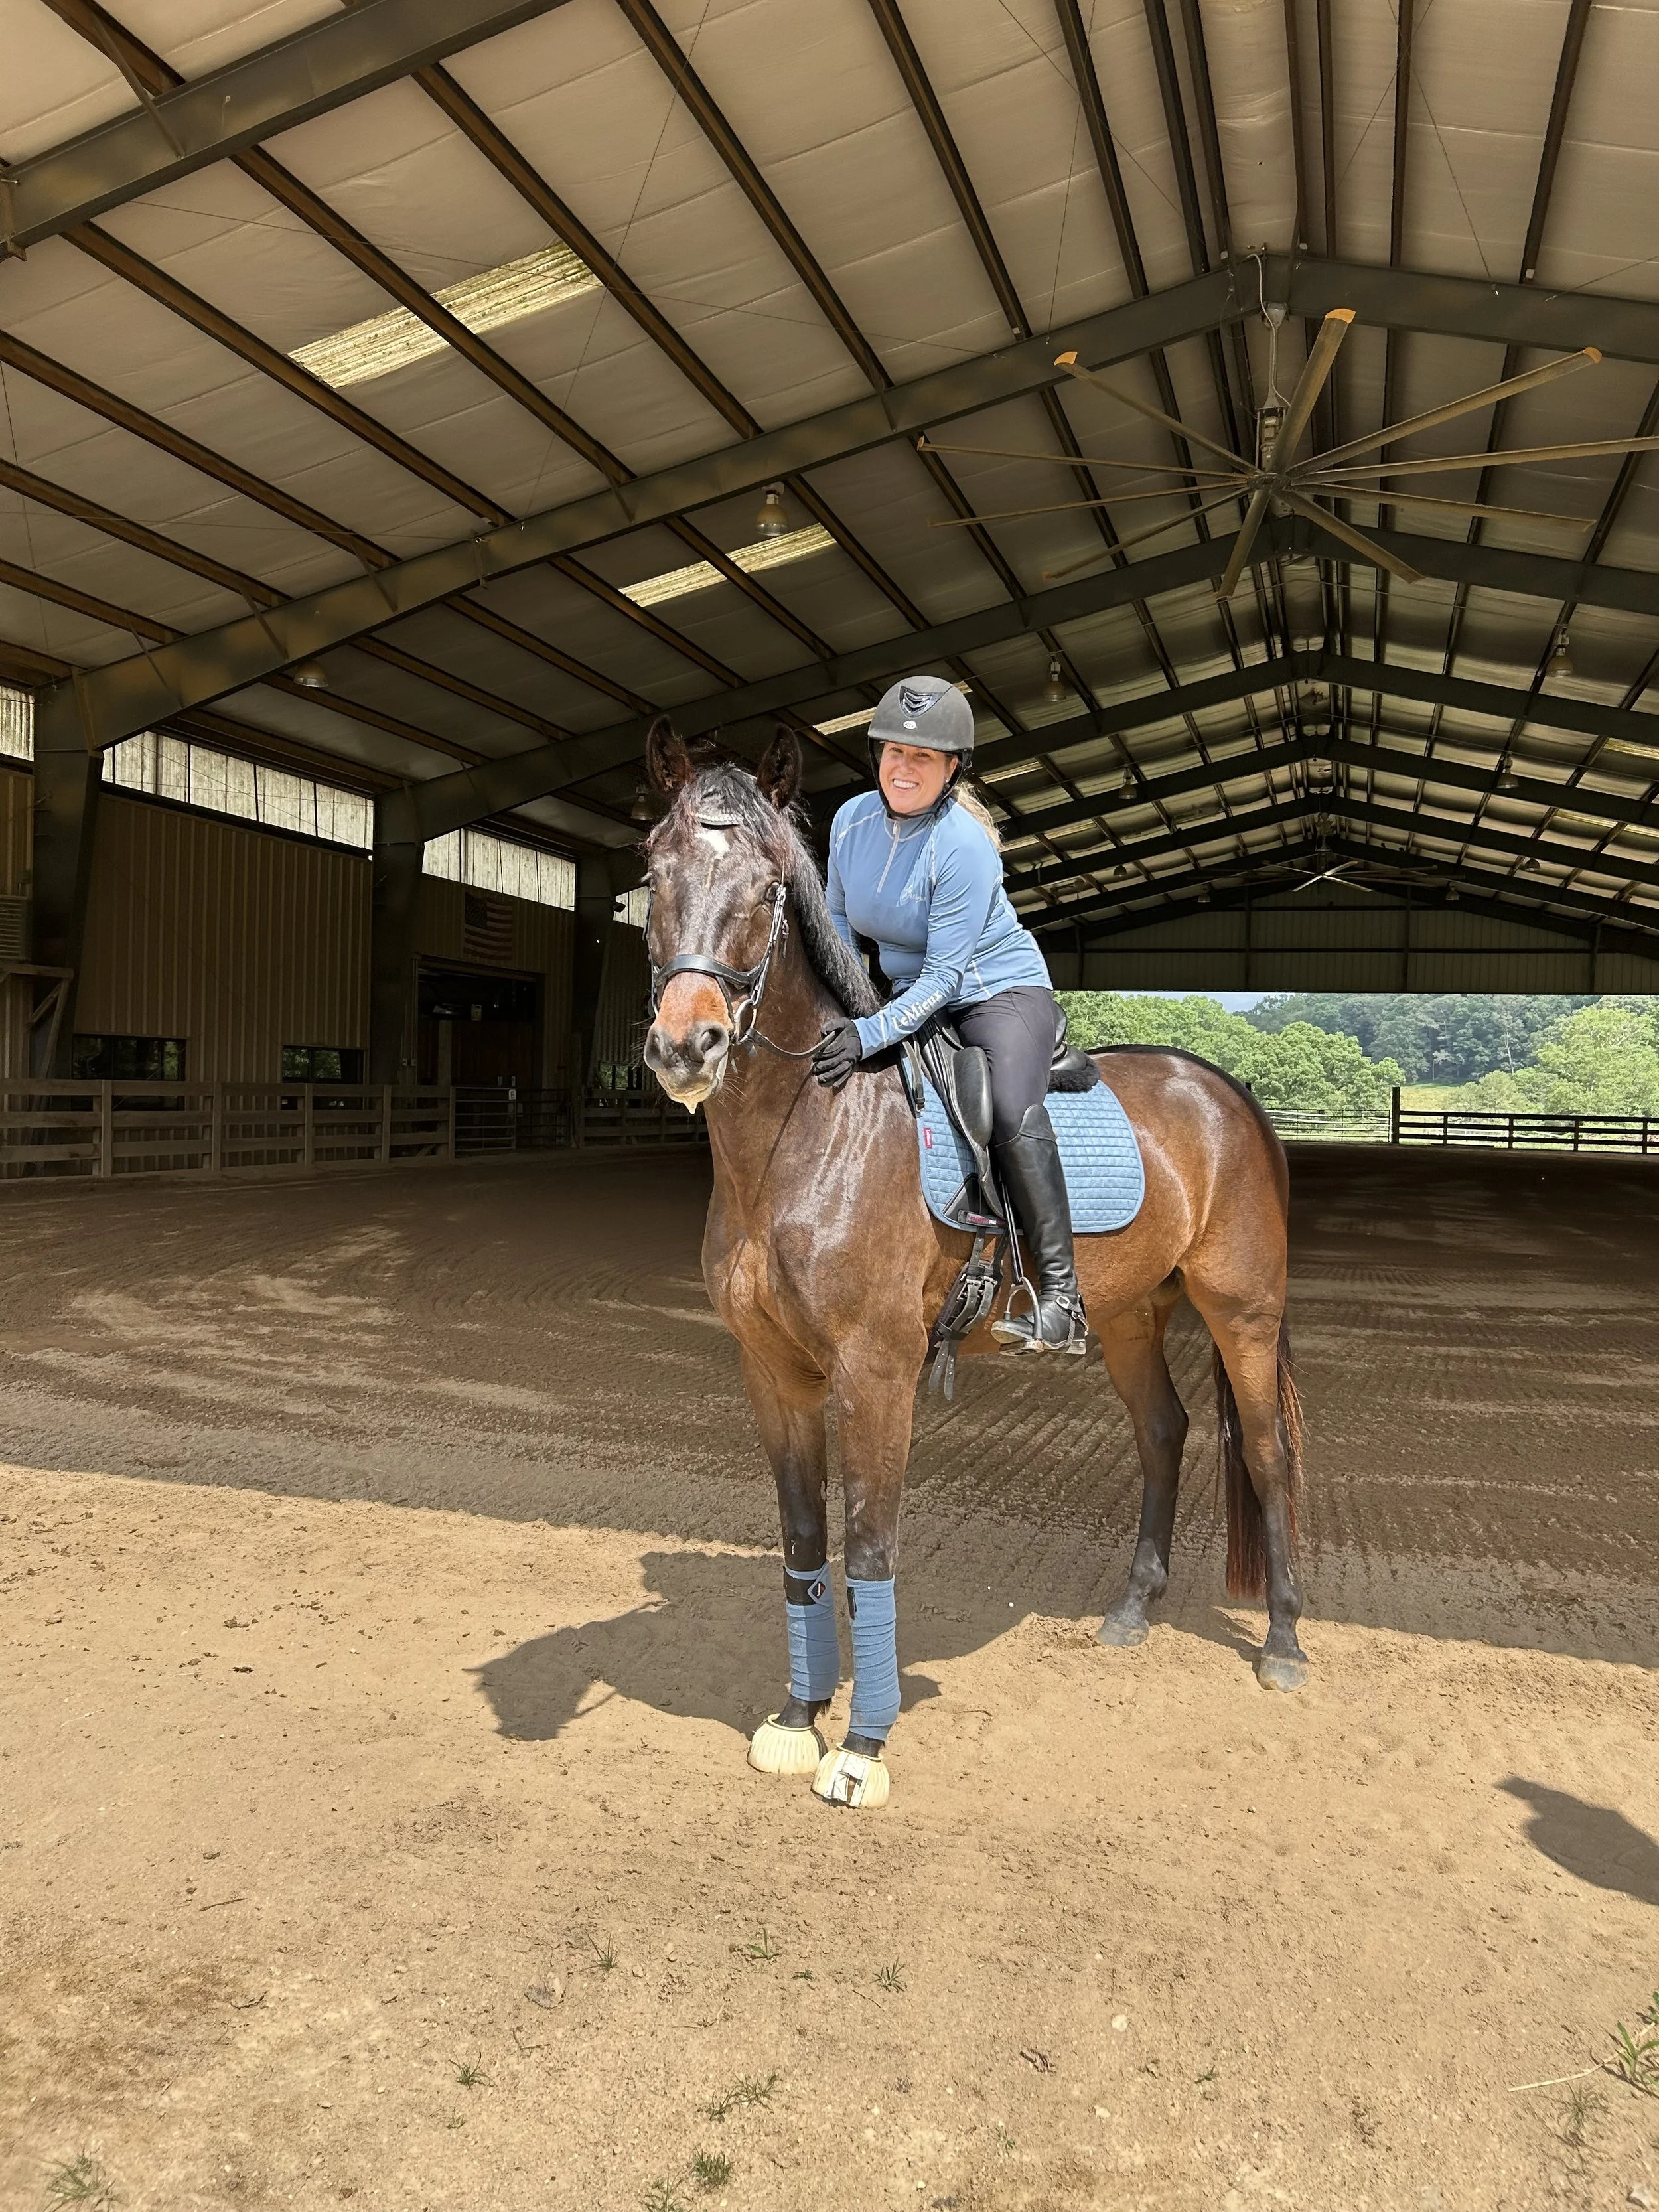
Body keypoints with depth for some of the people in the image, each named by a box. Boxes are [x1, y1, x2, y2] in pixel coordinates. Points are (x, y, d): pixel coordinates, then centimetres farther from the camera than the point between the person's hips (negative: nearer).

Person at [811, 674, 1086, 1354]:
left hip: (1000, 991, -7)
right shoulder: (852, 819, -5)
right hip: (912, 996, 8)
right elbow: (839, 918, 11)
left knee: (1010, 1108, -33)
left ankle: (1060, 1297, -29)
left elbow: (944, 974, -26)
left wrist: (869, 1036, -37)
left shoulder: (964, 845, -24)